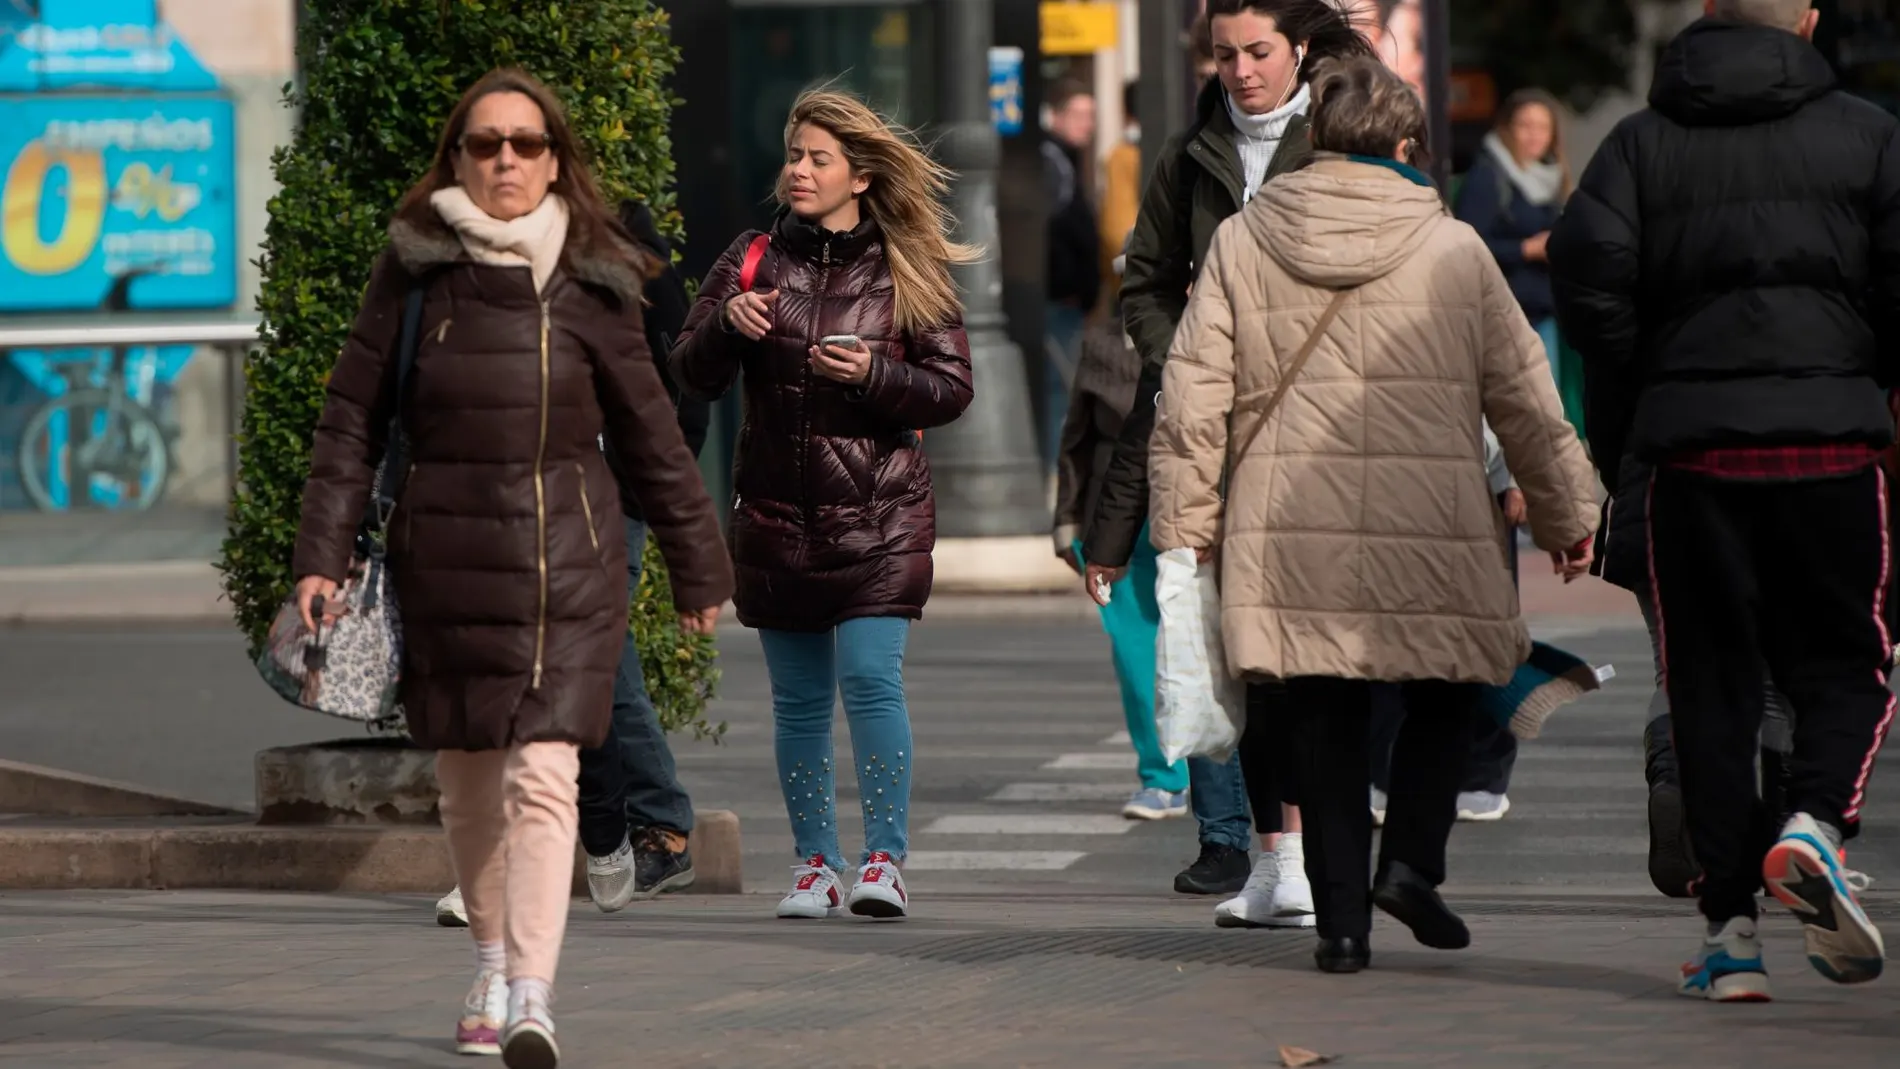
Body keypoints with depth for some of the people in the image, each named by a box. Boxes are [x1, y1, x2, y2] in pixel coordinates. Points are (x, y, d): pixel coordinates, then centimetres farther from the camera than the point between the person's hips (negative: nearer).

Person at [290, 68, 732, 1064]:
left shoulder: (591, 282, 2)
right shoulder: (414, 270, 2)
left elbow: (648, 433, 9)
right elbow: (351, 418, 4)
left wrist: (698, 567, 13)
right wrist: (321, 553, -4)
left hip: (563, 561, -2)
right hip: (443, 559, 2)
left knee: (542, 775, -14)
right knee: (465, 777, 11)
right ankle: (491, 963, 31)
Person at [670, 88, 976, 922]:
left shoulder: (906, 273, 2)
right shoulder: (755, 260, 6)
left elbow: (951, 389, 0)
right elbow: (693, 377, 2)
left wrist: (875, 374, -17)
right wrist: (725, 324, -19)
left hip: (878, 513, -3)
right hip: (775, 510, 3)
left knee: (870, 675, -14)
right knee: (798, 697, 6)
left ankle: (885, 860, -7)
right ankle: (816, 864, 15)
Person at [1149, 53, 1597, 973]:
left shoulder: (1240, 244, 6)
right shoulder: (1453, 249, 2)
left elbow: (1192, 397, 6)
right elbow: (1523, 396, 9)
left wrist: (1185, 527, 13)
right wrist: (1566, 513, 19)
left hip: (1290, 533, 2)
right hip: (1429, 529, -2)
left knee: (1326, 724, 9)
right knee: (1443, 695, 17)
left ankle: (1341, 917, 6)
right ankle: (1410, 861, -1)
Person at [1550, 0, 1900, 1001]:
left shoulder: (1640, 142, 6)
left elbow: (1588, 272, -5)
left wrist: (1611, 431, 4)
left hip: (1693, 444, 1)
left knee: (1710, 681, 7)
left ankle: (1729, 923, 3)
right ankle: (1815, 823, -16)